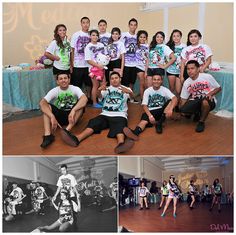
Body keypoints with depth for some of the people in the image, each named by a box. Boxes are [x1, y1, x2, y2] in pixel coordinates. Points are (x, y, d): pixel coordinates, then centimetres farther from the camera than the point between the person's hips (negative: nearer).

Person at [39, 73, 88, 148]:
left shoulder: (75, 89, -9)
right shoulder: (54, 91, -7)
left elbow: (84, 99, -30)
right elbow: (42, 103, -23)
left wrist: (73, 110, -45)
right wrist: (52, 116, -40)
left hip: (72, 116, -1)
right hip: (59, 115, 1)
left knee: (81, 104, -28)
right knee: (46, 106, -22)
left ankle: (67, 130, -44)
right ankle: (48, 135, -40)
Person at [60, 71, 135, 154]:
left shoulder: (125, 89, 17)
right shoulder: (107, 89, 24)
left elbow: (131, 96, -6)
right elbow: (100, 96, 2)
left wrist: (129, 92, -32)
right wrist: (99, 90, -23)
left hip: (120, 116, -3)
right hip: (105, 115, 3)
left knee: (119, 128, -34)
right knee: (93, 123, -24)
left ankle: (121, 144, -65)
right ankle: (77, 139, -46)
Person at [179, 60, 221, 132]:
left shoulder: (207, 77, -12)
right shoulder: (186, 83, -2)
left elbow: (218, 88, -1)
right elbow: (183, 99, 2)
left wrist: (210, 93, -21)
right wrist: (179, 111, -12)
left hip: (209, 101, -3)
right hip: (195, 101, 3)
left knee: (204, 101, -40)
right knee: (183, 109, -25)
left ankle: (201, 122, -13)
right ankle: (198, 113, 11)